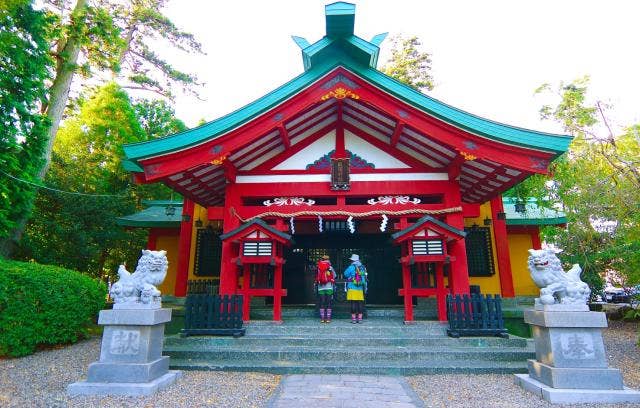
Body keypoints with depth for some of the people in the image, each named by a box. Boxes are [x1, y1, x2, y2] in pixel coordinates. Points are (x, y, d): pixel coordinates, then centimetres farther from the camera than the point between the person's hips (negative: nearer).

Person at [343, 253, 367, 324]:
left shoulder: (351, 267, -8)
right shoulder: (363, 267, 7)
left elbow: (345, 274, 2)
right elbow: (365, 278, 14)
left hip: (352, 288, -4)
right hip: (360, 289, 4)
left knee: (353, 303, 0)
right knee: (360, 303, 7)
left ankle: (353, 318, 2)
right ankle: (360, 318, 10)